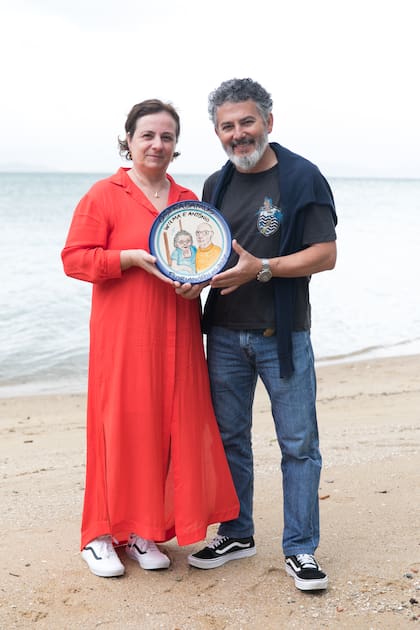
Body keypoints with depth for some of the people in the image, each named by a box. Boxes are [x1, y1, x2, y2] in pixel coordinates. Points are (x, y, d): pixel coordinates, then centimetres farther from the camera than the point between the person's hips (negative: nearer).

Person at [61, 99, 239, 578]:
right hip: (123, 335, -5)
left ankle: (144, 531, 19)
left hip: (176, 337, 5)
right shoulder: (104, 195, -1)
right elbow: (75, 257, -6)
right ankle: (99, 535, 11)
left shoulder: (188, 200, 15)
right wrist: (133, 258, -17)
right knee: (121, 426, -3)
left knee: (173, 428, 5)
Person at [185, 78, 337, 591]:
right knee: (228, 436, 12)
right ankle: (236, 534, 27)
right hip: (224, 333, 5)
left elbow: (326, 254, -10)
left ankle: (300, 549, 14)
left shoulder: (303, 178, -5)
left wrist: (262, 268, -21)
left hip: (282, 336, -4)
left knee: (298, 443, 2)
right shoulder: (216, 185, 10)